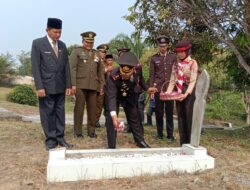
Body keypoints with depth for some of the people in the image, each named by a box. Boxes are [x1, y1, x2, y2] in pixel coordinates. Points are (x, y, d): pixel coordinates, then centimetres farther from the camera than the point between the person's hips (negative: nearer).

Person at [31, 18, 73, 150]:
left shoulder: (62, 45, 11)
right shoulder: (37, 43, -4)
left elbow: (66, 66, 11)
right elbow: (35, 67, -8)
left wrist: (68, 85, 6)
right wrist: (39, 86, -14)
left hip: (60, 86, 5)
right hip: (46, 86, -4)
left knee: (60, 112, 8)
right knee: (47, 113, 2)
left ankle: (60, 137, 16)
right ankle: (50, 139, 11)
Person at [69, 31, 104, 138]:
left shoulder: (96, 54, 19)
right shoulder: (76, 52, 5)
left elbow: (100, 71, 20)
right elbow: (72, 68, -3)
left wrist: (101, 85, 13)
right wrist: (73, 84, -12)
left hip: (93, 86, 4)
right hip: (80, 85, -4)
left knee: (92, 108, 4)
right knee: (79, 108, -2)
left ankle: (91, 130, 14)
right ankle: (77, 132, 6)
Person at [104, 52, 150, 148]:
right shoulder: (113, 75, -40)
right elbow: (112, 97, -45)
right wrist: (114, 116, -55)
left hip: (129, 95, 4)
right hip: (113, 95, -3)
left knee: (134, 117, 13)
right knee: (111, 120, -12)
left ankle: (140, 141, 32)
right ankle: (111, 147, 3)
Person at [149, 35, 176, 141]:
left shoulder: (173, 57, 7)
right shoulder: (154, 58, 6)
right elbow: (151, 74, 6)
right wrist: (151, 87, -3)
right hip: (158, 88, 0)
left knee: (169, 112, 3)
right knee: (159, 112, 5)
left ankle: (170, 135, 11)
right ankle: (159, 133, 17)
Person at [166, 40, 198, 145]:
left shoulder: (193, 63, -4)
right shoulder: (176, 64, 12)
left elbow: (193, 81, -14)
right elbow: (173, 80, 8)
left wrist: (186, 94, -27)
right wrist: (168, 92, -7)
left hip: (189, 94, -5)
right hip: (178, 94, 5)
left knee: (189, 119, -4)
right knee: (181, 119, 8)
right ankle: (183, 143, 17)